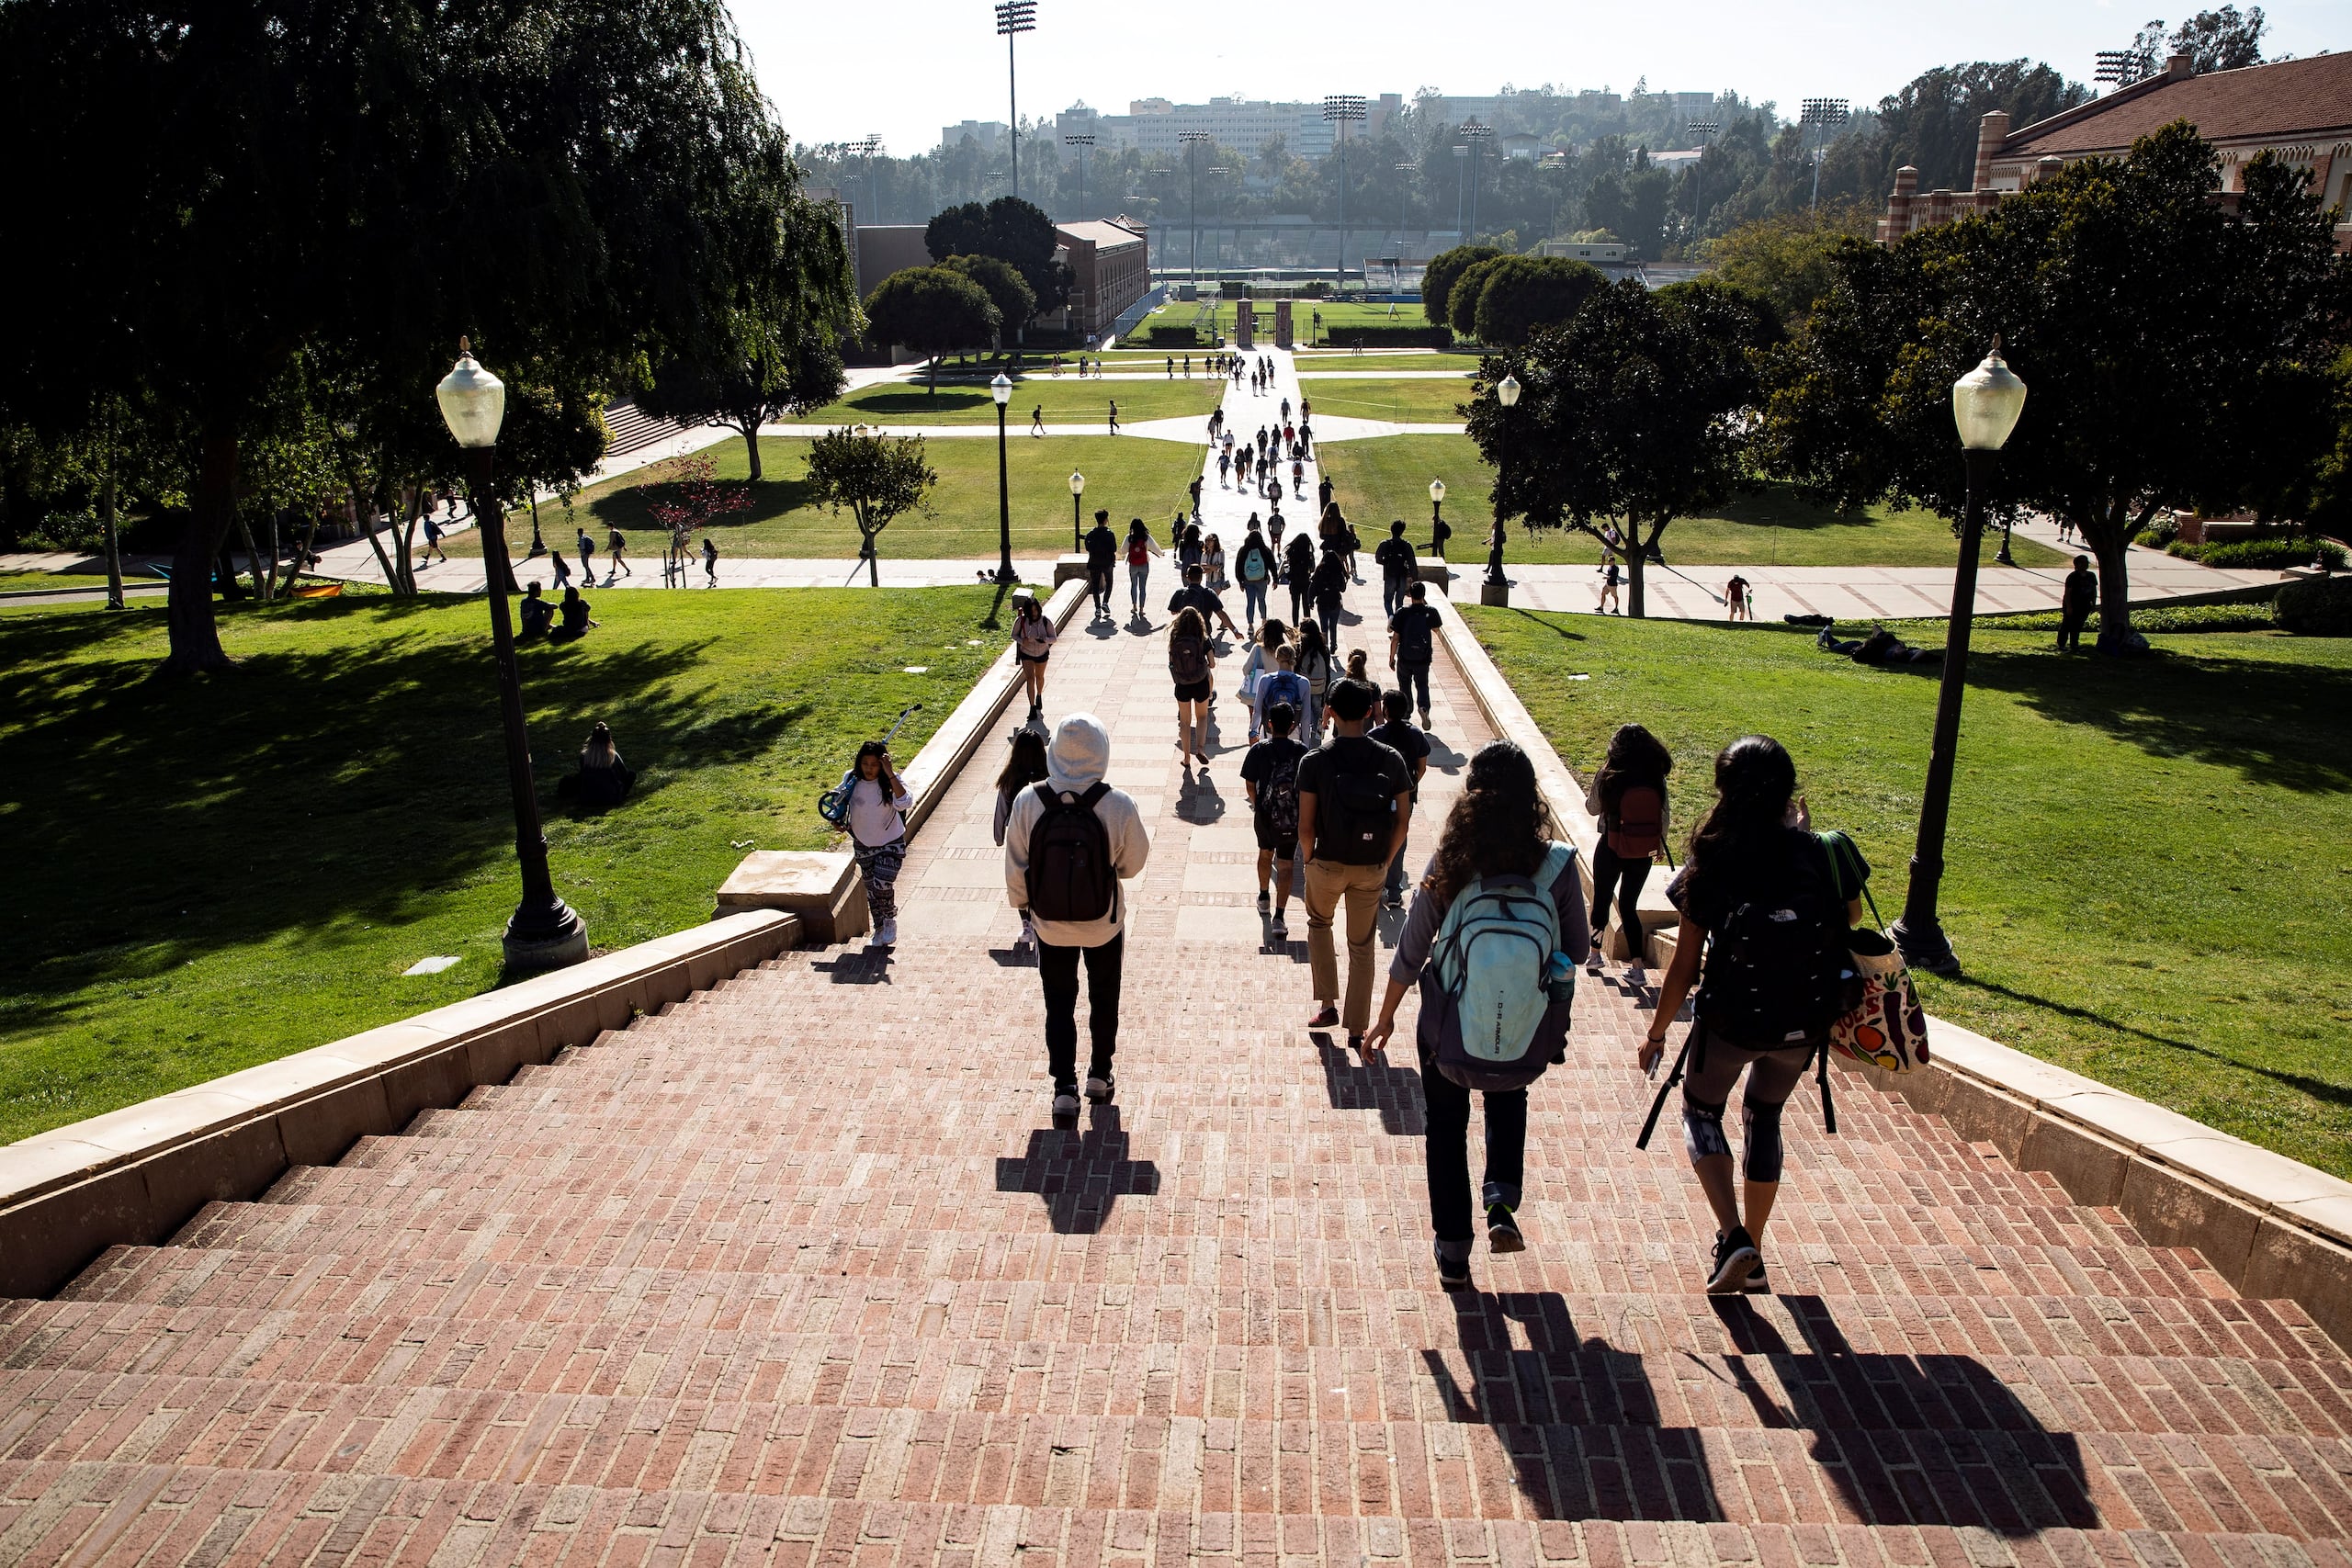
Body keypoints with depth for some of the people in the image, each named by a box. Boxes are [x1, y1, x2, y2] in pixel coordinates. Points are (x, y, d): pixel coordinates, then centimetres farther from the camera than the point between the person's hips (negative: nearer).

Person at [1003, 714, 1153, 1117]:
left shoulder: (1027, 803, -18)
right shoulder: (1119, 805, -22)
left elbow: (1015, 868, -8)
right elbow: (1133, 863, -8)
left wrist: (1022, 904, 10)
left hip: (1050, 924, 0)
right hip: (1104, 923, 0)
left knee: (1059, 1004, 16)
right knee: (1104, 997, 21)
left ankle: (1064, 1087, 17)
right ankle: (1100, 1075, 34)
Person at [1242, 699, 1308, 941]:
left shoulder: (1259, 750, -9)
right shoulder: (1302, 752, -9)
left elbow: (1249, 785, -4)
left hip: (1265, 814, 1)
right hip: (1292, 818, -1)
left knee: (1265, 852, 27)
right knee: (1285, 865, 3)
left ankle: (1263, 898, 44)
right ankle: (1279, 917, -7)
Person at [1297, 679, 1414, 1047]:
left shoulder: (1315, 761, -14)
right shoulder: (1391, 760, -8)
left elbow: (1305, 828, -13)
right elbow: (1401, 825, -4)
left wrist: (1311, 861, 5)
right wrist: (1385, 863, 10)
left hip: (1327, 865, -1)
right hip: (1371, 869, 1)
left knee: (1319, 923, 28)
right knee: (1362, 947, 15)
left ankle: (1327, 1004, 24)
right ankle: (1357, 1028, 21)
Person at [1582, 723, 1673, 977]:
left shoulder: (1607, 775, -14)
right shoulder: (1656, 777, -8)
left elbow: (1593, 808, -3)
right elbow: (1663, 816, -2)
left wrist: (1588, 796, 18)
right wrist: (1659, 844, 13)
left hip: (1611, 849, -2)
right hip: (1643, 853, 2)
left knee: (1601, 901, 16)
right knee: (1629, 905, 13)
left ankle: (1594, 955, 28)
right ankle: (1637, 966, 8)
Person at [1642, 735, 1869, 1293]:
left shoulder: (1710, 866, -16)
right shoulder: (1825, 853, -12)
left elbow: (1684, 966, -10)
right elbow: (1852, 916, 10)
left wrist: (1655, 1034, 4)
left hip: (1730, 1023, -3)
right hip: (1803, 1028, 3)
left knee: (1701, 1111, 22)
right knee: (1763, 1117, 26)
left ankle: (1734, 1238, 3)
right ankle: (1750, 1254, 33)